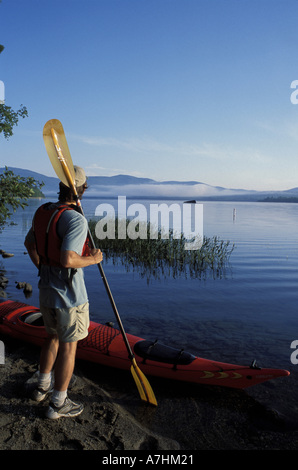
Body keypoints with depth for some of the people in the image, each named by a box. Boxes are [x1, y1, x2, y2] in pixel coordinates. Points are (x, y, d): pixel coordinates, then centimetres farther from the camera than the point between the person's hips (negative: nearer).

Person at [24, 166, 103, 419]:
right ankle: (58, 404, 23)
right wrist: (93, 259, -14)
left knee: (54, 336, 26)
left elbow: (29, 242, 16)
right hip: (69, 294, -8)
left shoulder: (43, 212, 3)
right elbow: (68, 260, -32)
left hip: (46, 288, 8)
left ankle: (43, 386, 42)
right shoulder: (77, 220, -24)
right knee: (68, 346, 8)